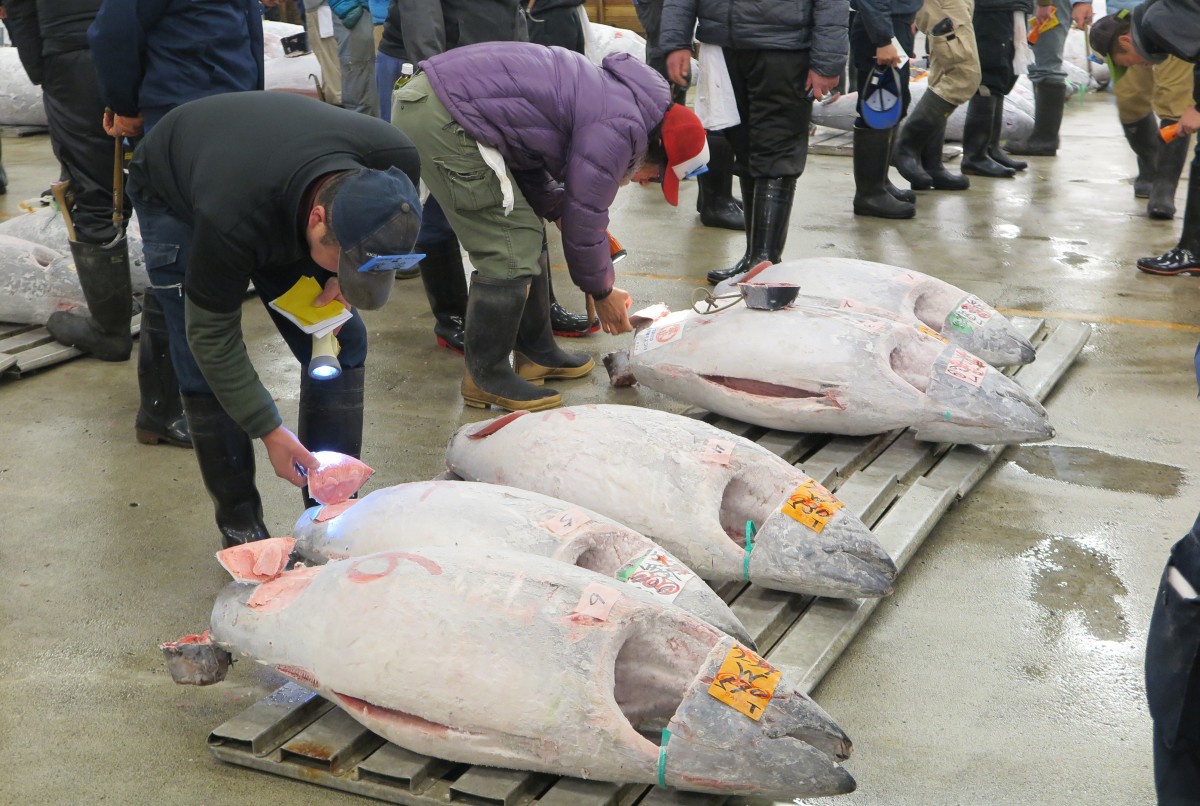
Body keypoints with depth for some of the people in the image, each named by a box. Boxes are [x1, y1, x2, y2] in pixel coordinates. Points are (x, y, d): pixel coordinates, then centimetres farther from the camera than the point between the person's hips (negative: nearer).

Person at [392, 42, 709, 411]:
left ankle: (536, 353, 28)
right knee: (511, 250, -6)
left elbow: (531, 157, 23)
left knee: (524, 233, 16)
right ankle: (486, 377, 5)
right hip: (442, 118, -11)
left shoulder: (610, 92, 18)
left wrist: (557, 210, 11)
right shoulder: (620, 129, -13)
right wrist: (603, 293, 6)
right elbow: (584, 221, -7)